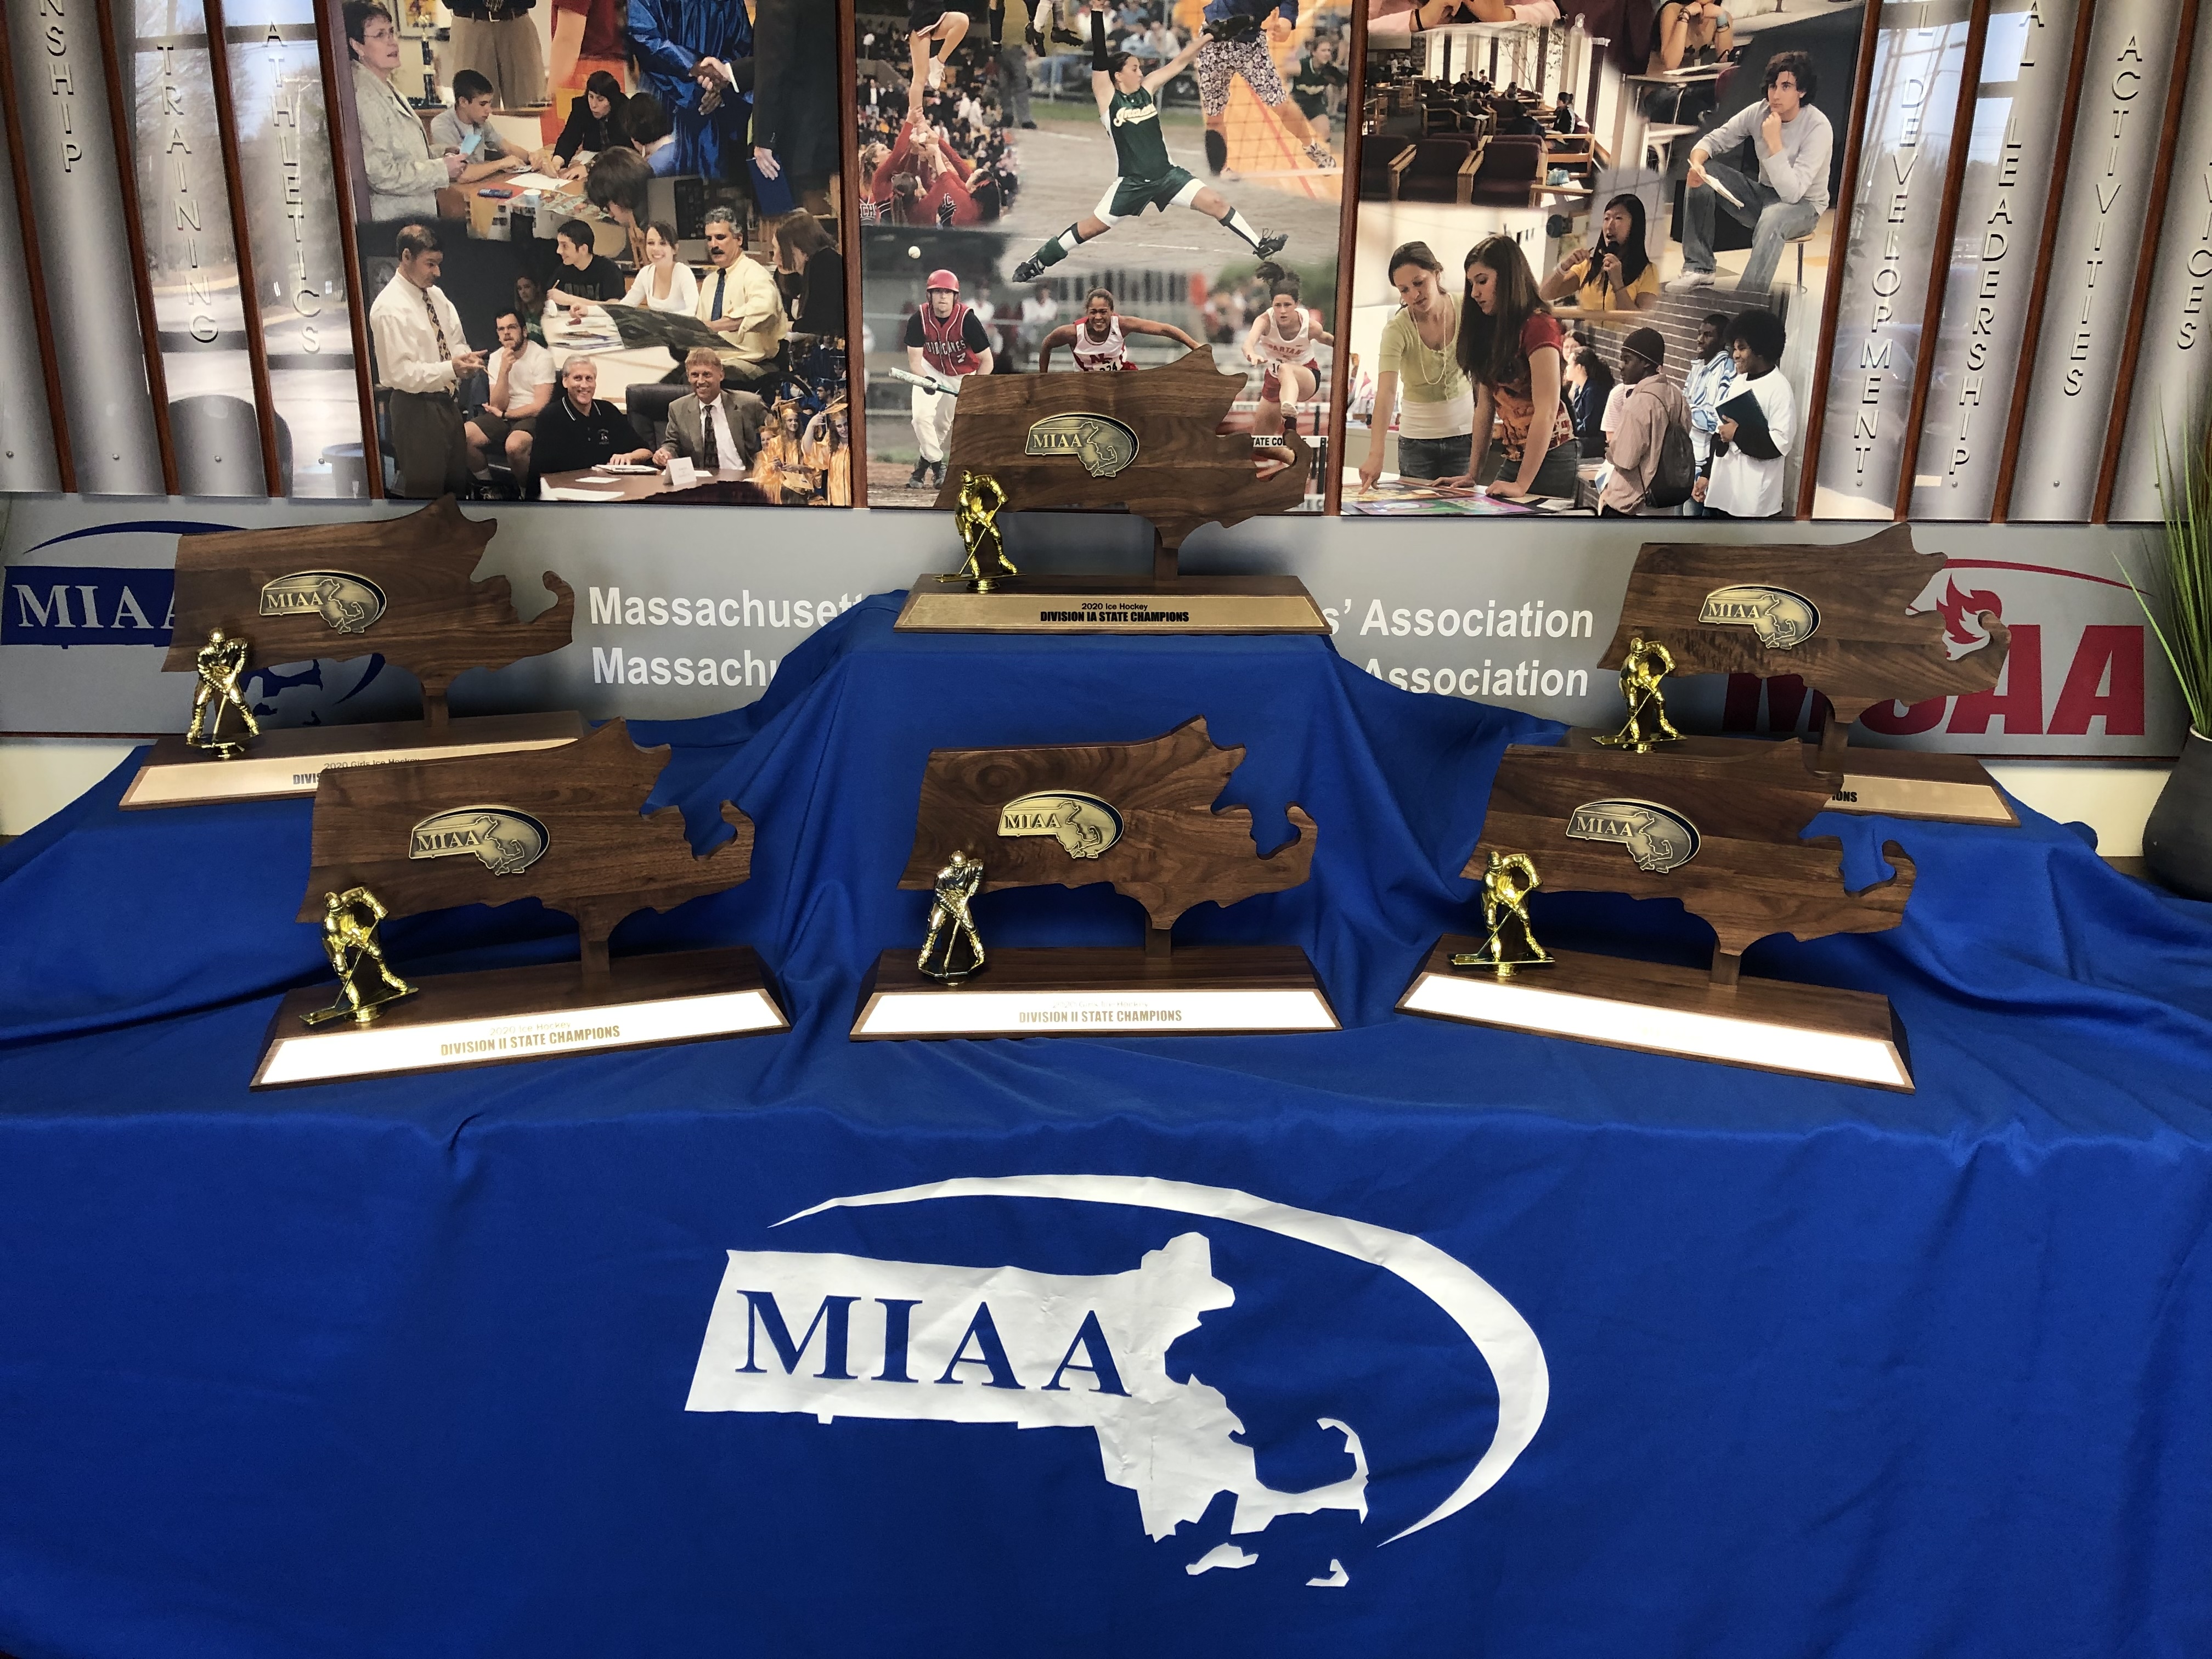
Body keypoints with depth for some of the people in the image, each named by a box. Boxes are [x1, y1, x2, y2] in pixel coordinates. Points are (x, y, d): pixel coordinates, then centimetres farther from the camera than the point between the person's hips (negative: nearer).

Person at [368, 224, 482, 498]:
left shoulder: (436, 295, 6)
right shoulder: (390, 308, -17)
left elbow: (455, 340, 17)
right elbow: (401, 373, -22)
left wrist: (464, 356, -6)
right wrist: (451, 369, -30)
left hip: (448, 402, 8)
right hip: (418, 409, -8)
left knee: (459, 483, 19)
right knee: (425, 488, 1)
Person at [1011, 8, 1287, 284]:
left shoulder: (1147, 88, 6)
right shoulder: (1107, 96, -7)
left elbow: (1180, 61, 6)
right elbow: (1099, 59, -18)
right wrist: (1096, 12, -26)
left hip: (1166, 174, 4)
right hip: (1131, 182, -4)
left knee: (1215, 202, -5)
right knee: (1091, 228, 1)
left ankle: (1259, 245, 4)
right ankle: (1036, 262, 14)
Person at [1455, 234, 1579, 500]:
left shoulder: (1538, 326, -15)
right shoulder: (1490, 329, 12)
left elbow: (1547, 412, -20)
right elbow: (1485, 405, 10)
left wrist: (1522, 484, -21)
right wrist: (1474, 474, 5)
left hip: (1548, 461, -8)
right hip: (1513, 459, 8)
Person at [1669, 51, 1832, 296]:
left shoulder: (1818, 127, -23)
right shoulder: (1759, 112, -8)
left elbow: (1791, 193, -30)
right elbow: (1713, 140, -3)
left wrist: (1774, 141, -31)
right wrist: (1696, 163, -27)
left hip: (1804, 205, -6)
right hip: (1763, 194, 6)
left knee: (1772, 218, -41)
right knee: (1703, 173, -13)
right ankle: (1699, 268, -14)